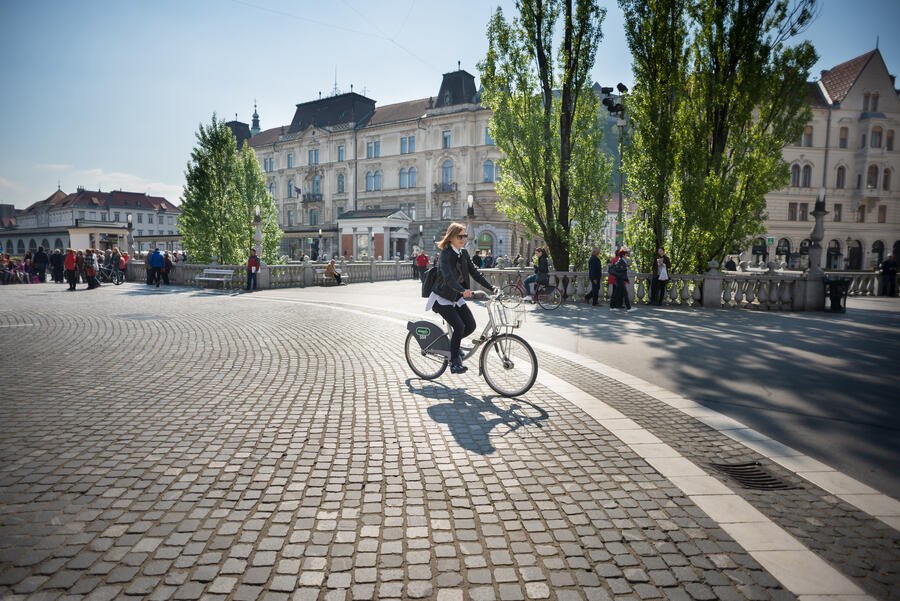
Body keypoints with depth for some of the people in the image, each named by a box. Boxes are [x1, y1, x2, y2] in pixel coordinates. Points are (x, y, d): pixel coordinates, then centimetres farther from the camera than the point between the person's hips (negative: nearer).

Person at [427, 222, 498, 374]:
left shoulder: (464, 253, 4)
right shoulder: (445, 254, -19)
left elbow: (474, 272, 4)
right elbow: (448, 276, -35)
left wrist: (491, 288, -8)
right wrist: (463, 290, -52)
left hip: (456, 298, 7)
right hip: (441, 298, -7)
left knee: (471, 326, -4)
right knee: (459, 326, -19)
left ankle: (451, 343, 22)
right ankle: (454, 363, -7)